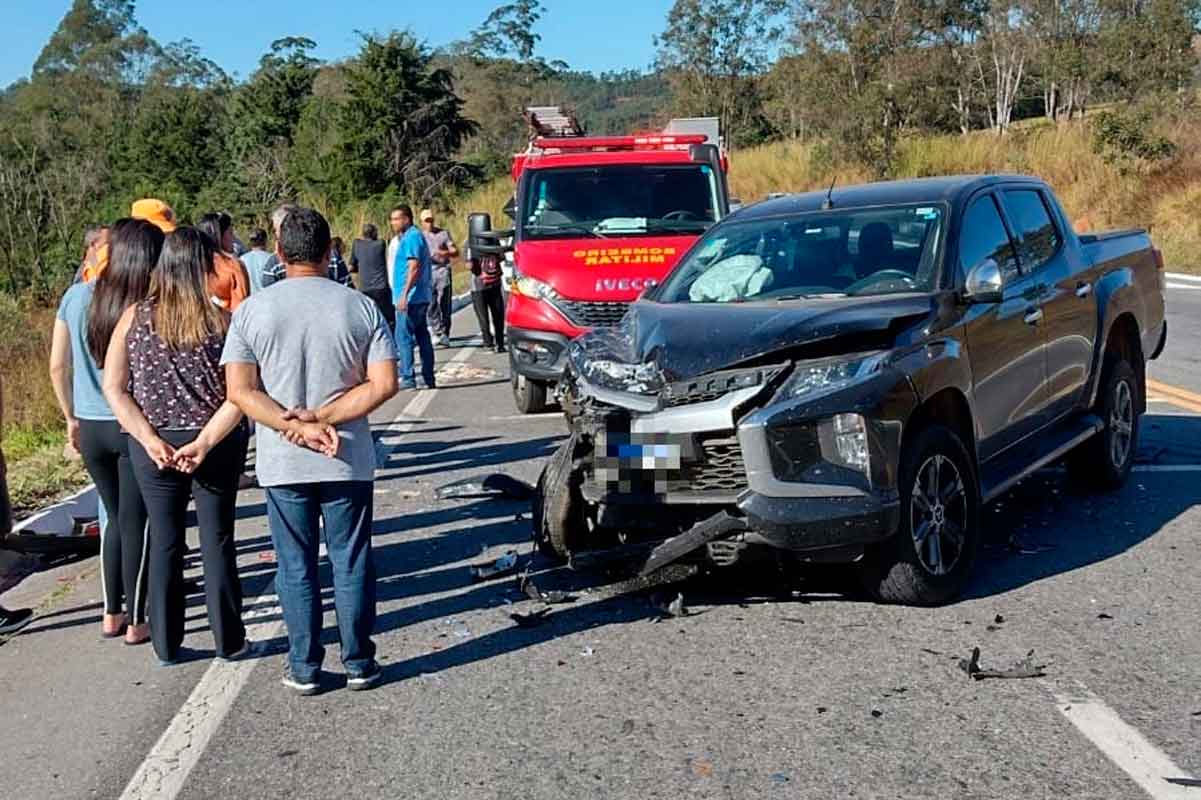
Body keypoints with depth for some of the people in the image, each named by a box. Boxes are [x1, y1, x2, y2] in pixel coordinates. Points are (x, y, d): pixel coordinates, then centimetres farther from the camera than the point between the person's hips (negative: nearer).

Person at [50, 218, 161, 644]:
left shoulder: (76, 297, 0)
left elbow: (57, 367, 5)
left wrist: (71, 417, 17)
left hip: (90, 427, 4)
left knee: (115, 517, 20)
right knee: (136, 522, 7)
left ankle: (112, 614, 27)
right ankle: (135, 622, 14)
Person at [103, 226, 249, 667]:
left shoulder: (134, 317, -2)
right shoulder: (223, 320, -9)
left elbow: (113, 388, -5)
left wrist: (152, 441, -10)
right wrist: (204, 441, -15)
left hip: (153, 447, 2)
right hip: (218, 447, -1)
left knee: (165, 542, 13)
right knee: (218, 540, 10)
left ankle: (166, 645, 22)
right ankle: (228, 640, 19)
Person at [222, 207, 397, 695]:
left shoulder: (252, 311, -3)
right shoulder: (360, 308, -4)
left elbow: (241, 391, -10)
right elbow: (384, 384, -10)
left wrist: (295, 426, -13)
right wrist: (321, 419, -11)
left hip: (282, 464, 0)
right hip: (349, 461, 0)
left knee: (295, 567, 11)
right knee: (352, 563, 10)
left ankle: (304, 668, 17)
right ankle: (359, 663, 18)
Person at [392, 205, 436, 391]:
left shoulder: (412, 237, -12)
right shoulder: (412, 237, 20)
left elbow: (414, 267, -21)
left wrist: (404, 294, -25)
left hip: (411, 298, -10)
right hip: (421, 298, 10)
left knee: (403, 337, -8)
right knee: (422, 337, 10)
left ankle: (408, 378, -9)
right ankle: (429, 380, 12)